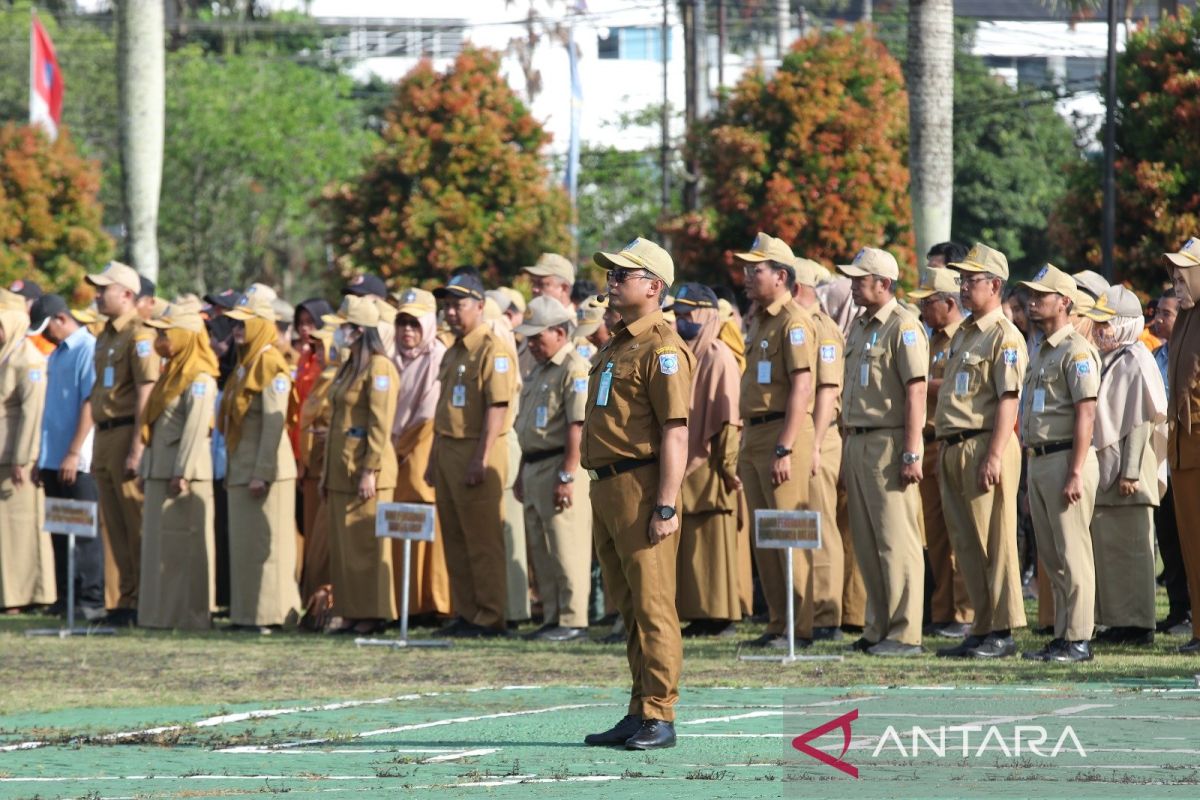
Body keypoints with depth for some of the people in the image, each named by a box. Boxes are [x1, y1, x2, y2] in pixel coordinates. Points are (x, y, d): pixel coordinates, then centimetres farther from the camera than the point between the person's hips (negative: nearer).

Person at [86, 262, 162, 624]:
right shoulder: (105, 336, 18)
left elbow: (146, 392, -16)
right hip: (105, 433, 9)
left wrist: (137, 447, -21)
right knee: (114, 525, 9)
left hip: (127, 433, -9)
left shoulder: (139, 335, -10)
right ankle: (125, 599, 13)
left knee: (137, 525, -5)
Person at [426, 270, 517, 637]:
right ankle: (466, 614, 16)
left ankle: (491, 618, -5)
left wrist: (480, 459, -23)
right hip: (447, 449, 9)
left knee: (484, 541, -7)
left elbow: (497, 407, -18)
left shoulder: (494, 350, -11)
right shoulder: (453, 353, 18)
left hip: (477, 450, -9)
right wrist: (434, 459, 20)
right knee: (455, 541, 11)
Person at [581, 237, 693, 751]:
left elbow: (675, 433, -17)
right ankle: (639, 713, 16)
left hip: (641, 485, -10)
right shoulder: (615, 346, 19)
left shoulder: (661, 348, -11)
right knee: (628, 607, 12)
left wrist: (666, 506, -23)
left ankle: (659, 718, -6)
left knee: (651, 603, -8)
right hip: (606, 486, 10)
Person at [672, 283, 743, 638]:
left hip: (707, 469, -9)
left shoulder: (718, 357, -8)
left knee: (713, 545, -5)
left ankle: (722, 617, -3)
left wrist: (727, 463, -19)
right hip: (683, 469, 9)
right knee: (688, 547, 8)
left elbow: (728, 415, -14)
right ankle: (700, 617, 11)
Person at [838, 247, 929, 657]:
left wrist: (911, 454, -20)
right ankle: (878, 630, 14)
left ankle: (905, 634, -8)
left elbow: (915, 392, -15)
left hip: (889, 443, -9)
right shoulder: (860, 328, 17)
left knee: (896, 541, -8)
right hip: (858, 440, 9)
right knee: (867, 542, 9)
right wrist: (848, 445, 17)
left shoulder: (903, 326, -10)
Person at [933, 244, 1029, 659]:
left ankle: (1002, 632, -6)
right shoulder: (963, 334, 20)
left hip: (985, 447, -9)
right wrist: (944, 452, 20)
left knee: (995, 544, -7)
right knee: (966, 546, 10)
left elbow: (1008, 399, -16)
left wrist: (994, 456, -22)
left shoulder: (1005, 336, -8)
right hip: (954, 448, 9)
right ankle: (982, 629, 14)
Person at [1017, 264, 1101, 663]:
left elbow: (1086, 413, -16)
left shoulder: (1076, 351, -10)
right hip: (1038, 461, 9)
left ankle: (1078, 640, -7)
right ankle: (1061, 635, 14)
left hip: (1066, 459, -9)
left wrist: (1075, 473, -22)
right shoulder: (1039, 352, 19)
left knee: (1072, 553, -8)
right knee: (1051, 556, 10)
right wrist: (1033, 464, 18)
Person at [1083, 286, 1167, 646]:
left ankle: (1138, 624, -4)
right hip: (1106, 473, 9)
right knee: (1107, 547, 9)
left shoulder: (1136, 362, -11)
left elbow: (1140, 421, -16)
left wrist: (1130, 471, -20)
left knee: (1130, 548, -7)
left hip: (1129, 477, -9)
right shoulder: (1107, 361, 16)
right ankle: (1118, 620, 13)